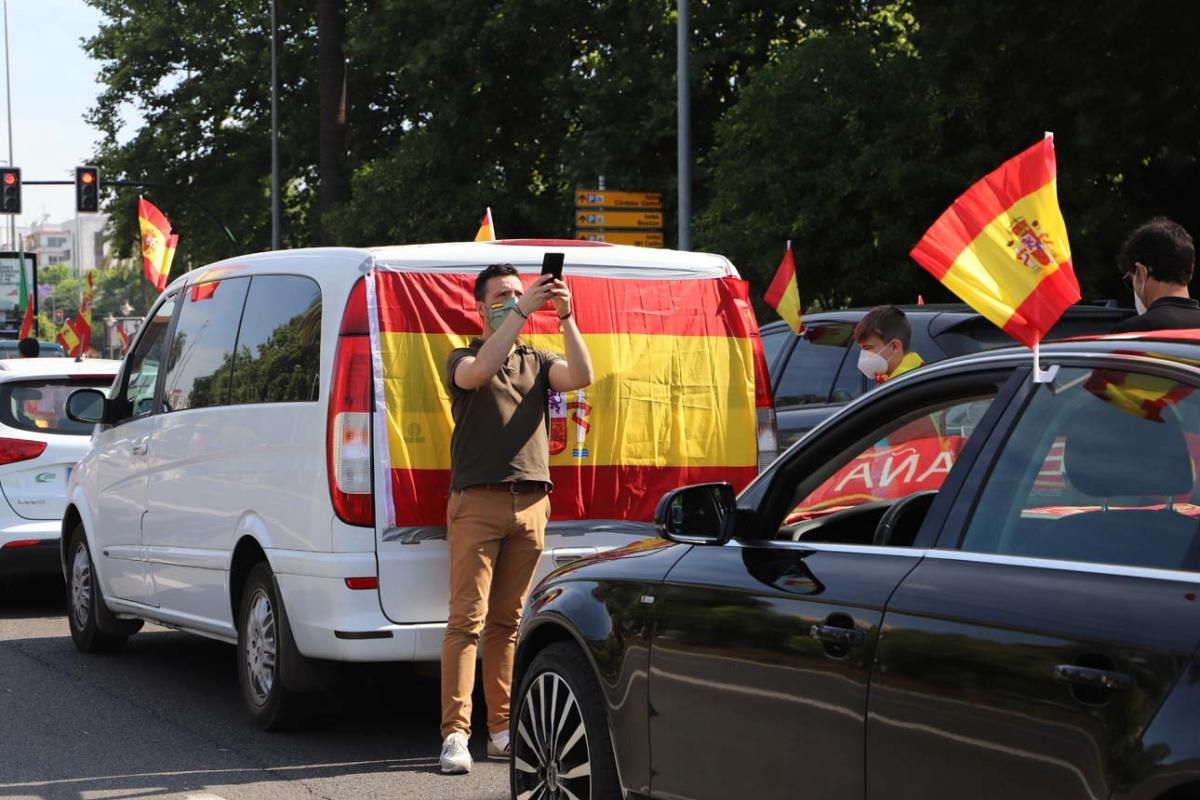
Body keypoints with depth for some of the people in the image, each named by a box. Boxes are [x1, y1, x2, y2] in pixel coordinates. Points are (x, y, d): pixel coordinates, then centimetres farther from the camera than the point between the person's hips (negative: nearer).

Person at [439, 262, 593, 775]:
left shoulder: (536, 362, 18)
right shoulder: (463, 359, 7)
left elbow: (581, 377, -1)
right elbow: (479, 371, -18)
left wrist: (566, 318, -12)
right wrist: (523, 312, -23)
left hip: (530, 502, 4)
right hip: (478, 501, -4)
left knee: (507, 621, 7)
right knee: (467, 619, -10)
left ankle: (502, 732, 9)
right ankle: (455, 734, -13)